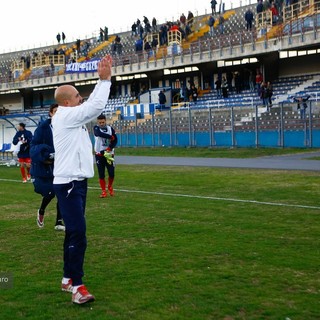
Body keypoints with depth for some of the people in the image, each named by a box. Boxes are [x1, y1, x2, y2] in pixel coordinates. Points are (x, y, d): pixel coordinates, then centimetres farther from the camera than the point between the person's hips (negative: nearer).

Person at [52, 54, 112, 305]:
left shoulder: (71, 116, 13)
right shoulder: (65, 116, -13)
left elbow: (93, 105, 19)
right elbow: (96, 106, -18)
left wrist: (104, 79, 12)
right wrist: (105, 79, -9)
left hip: (76, 182, 10)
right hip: (69, 183, -10)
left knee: (74, 232, 13)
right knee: (78, 233, -14)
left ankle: (68, 279, 21)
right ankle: (77, 286, -12)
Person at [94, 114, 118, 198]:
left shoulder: (110, 128, 4)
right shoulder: (96, 128, -3)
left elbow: (115, 140, -4)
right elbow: (100, 134, -26)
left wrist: (109, 149, -19)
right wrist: (111, 137, -18)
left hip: (109, 154, 1)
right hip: (99, 154, -1)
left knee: (111, 173, -2)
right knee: (101, 174, 0)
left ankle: (110, 187, 25)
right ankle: (103, 191, 9)